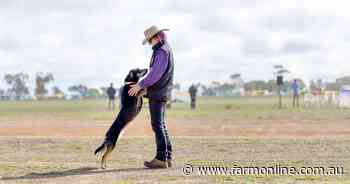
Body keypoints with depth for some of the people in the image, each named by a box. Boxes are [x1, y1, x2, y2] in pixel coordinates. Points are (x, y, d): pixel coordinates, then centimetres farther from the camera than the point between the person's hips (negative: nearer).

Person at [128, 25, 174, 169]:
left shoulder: (161, 51, -15)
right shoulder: (165, 48, 17)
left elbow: (156, 73, -23)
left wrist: (140, 85, -19)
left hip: (157, 93, -10)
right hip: (161, 92, 10)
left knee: (157, 125, -9)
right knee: (161, 125, 12)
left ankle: (161, 159, -10)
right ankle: (167, 157, 13)